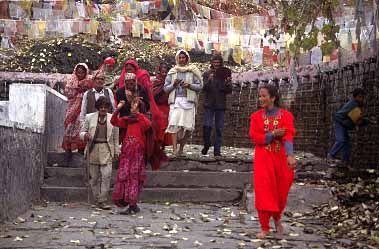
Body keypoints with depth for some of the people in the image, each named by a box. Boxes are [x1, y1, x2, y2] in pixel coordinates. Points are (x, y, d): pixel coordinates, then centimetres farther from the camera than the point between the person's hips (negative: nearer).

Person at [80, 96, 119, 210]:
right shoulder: (89, 118, 6)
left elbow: (116, 137, 11)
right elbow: (82, 132, 8)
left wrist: (116, 151, 11)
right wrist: (85, 135, -15)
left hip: (106, 150, -1)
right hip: (93, 150, 1)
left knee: (106, 175, -13)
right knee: (94, 177, 5)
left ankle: (103, 200, -8)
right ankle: (97, 200, 17)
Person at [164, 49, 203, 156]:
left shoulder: (192, 71, 11)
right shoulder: (172, 72, 15)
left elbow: (200, 86, 6)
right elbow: (166, 88, 13)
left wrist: (189, 85, -10)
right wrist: (174, 84, -5)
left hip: (188, 101, 0)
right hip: (175, 101, 0)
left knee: (187, 126, -6)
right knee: (174, 124, -15)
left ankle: (181, 148, 11)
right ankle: (175, 149, -20)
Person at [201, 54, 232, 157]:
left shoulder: (225, 74, 6)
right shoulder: (207, 74, 4)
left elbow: (229, 91, 4)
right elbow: (204, 89, -6)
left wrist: (227, 84, -16)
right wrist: (209, 80, -23)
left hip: (221, 104, 1)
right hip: (209, 103, -1)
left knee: (219, 128, 2)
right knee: (207, 126, -10)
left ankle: (217, 150, 8)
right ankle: (206, 145, 13)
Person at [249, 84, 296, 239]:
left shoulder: (285, 115, -3)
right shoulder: (256, 116, 3)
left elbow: (288, 135, -16)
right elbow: (255, 137, -5)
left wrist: (290, 155, -30)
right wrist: (273, 135, -18)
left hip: (281, 158, 0)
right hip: (263, 158, 0)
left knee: (281, 191, 10)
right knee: (263, 192, -7)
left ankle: (277, 218, 38)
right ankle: (265, 228, 0)